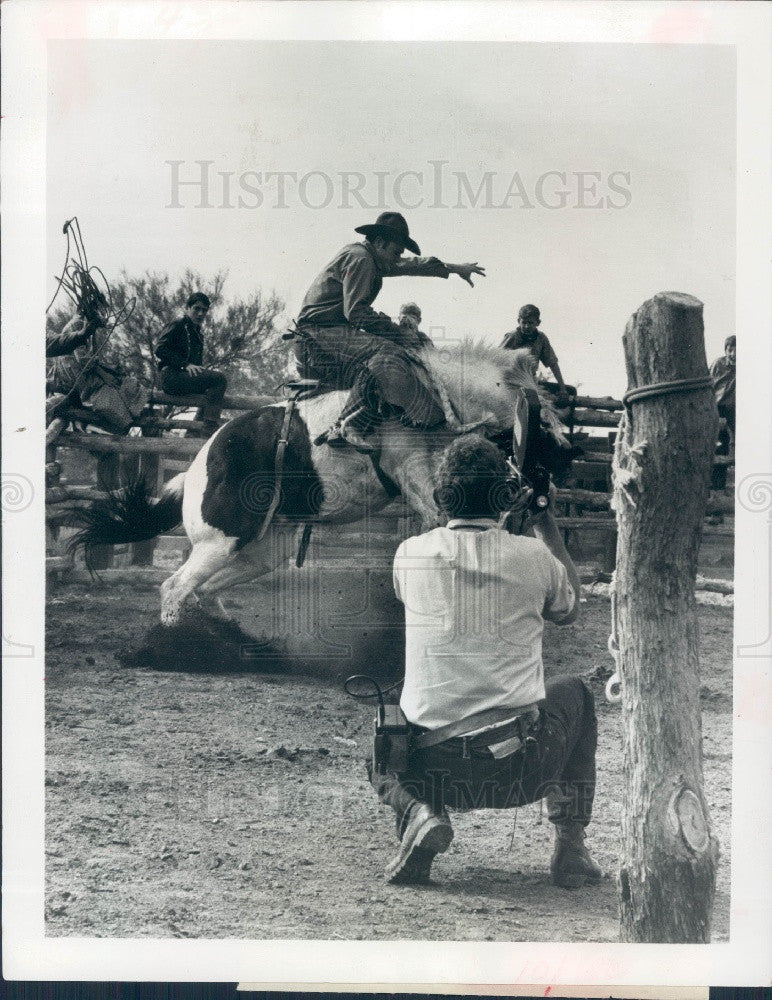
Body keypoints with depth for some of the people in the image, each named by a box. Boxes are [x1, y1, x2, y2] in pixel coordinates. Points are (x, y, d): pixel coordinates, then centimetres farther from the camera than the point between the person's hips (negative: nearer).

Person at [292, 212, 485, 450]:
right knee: (383, 353, -31)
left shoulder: (371, 260, 22)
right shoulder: (358, 258, -11)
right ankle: (349, 425, -32)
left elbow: (410, 265, 37)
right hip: (318, 333, -10)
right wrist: (398, 334, -16)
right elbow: (356, 310, -20)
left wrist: (452, 268, 39)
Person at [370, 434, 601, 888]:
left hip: (432, 768, 1)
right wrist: (548, 524, 25)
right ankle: (571, 847, 22)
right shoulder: (533, 556, -4)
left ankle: (419, 813, 2)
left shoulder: (410, 555, 0)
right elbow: (569, 609, 20)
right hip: (520, 771, -1)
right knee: (575, 693, 31)